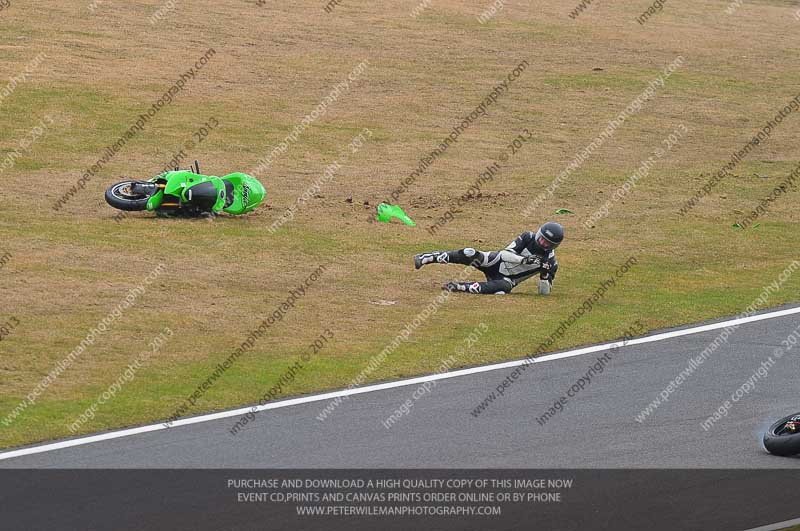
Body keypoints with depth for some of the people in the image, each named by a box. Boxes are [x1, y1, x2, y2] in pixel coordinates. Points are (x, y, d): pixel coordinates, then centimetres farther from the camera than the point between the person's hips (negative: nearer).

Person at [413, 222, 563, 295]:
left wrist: (545, 274, -28)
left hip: (507, 279, -1)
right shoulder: (529, 238, -8)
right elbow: (506, 253, -14)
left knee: (504, 287, -41)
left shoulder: (550, 263, -9)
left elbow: (544, 292, -9)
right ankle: (426, 258, -18)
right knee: (469, 254, -28)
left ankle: (460, 287, -43)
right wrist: (524, 260, -31)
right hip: (497, 263, 1)